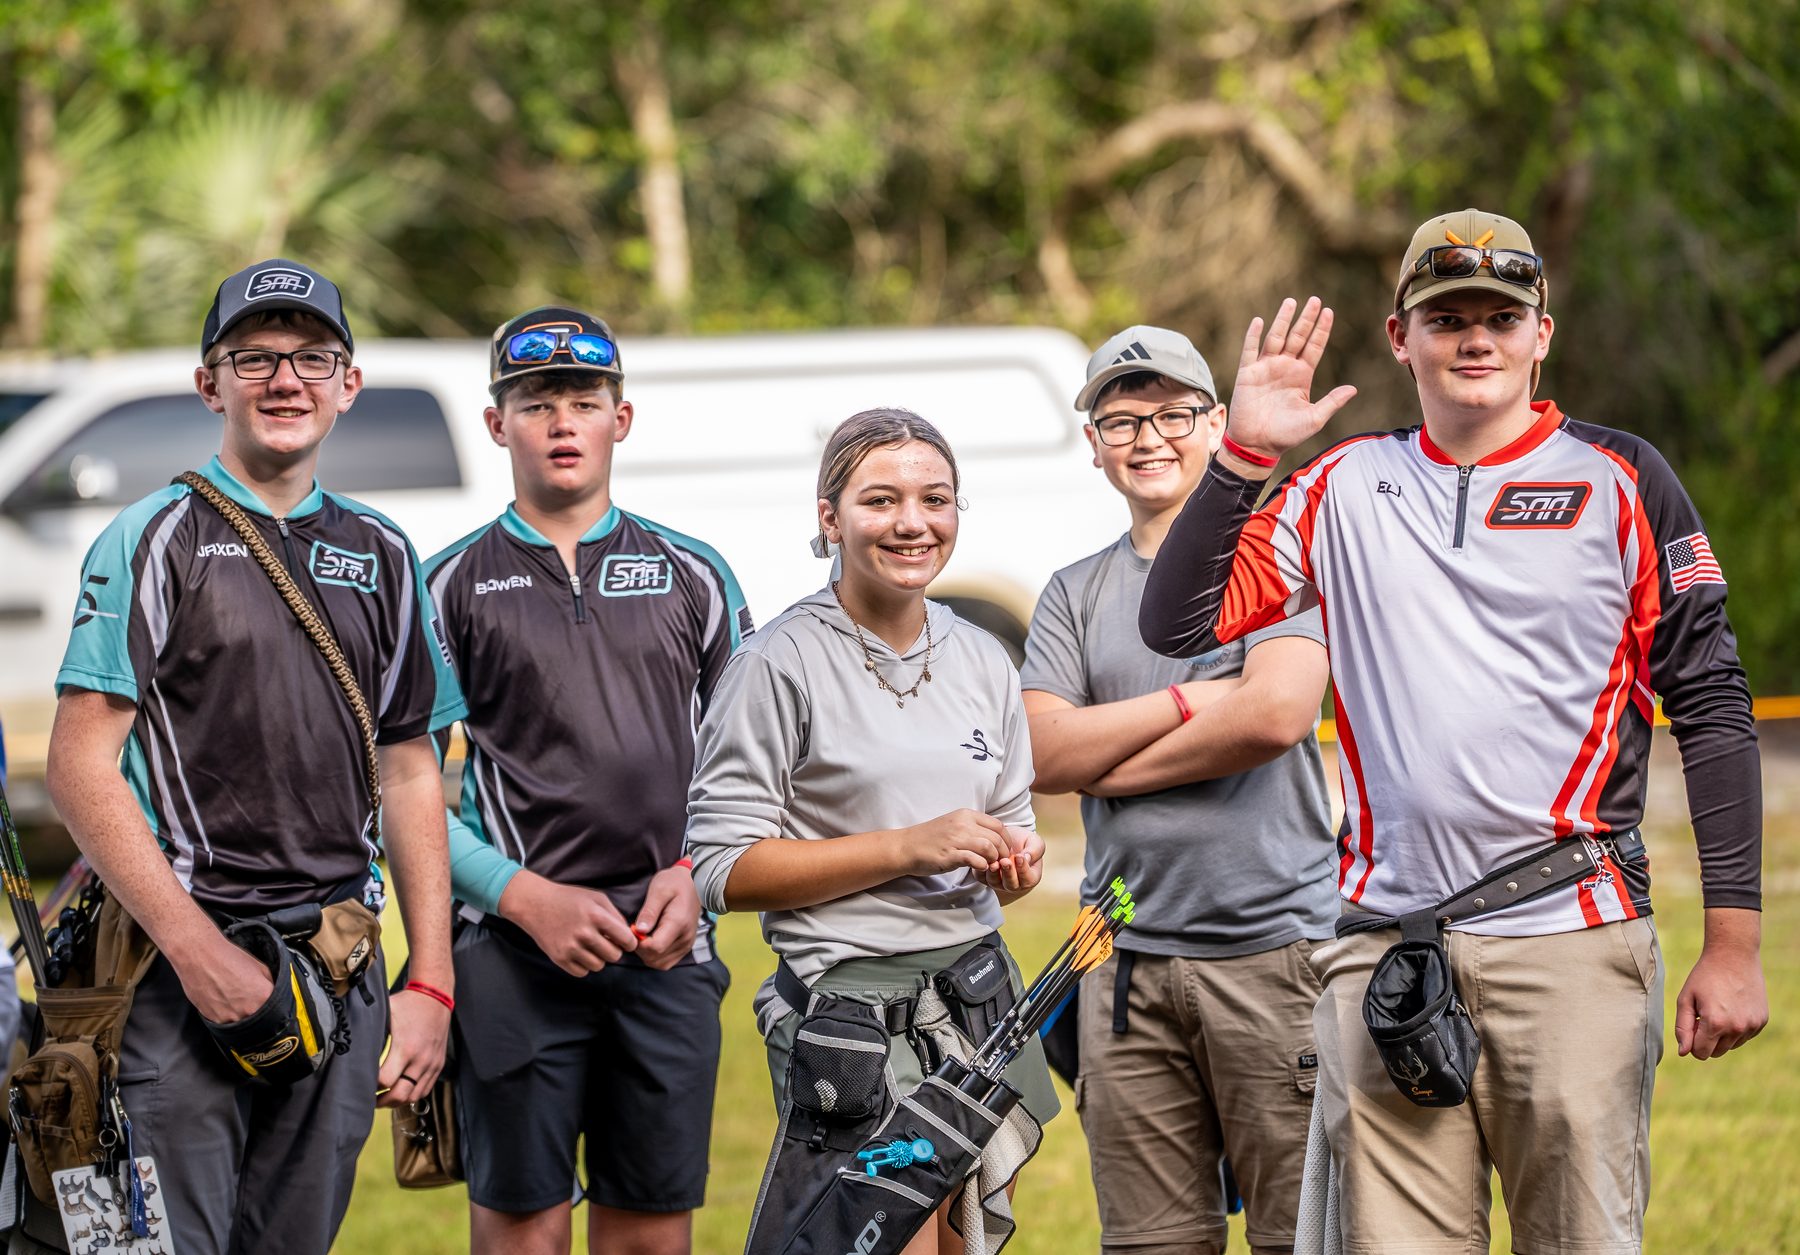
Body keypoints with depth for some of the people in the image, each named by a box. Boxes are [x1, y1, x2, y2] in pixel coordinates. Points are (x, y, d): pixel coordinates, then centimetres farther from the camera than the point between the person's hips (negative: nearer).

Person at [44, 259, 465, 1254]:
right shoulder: (156, 539, -1)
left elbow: (410, 775, 17)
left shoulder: (380, 557, 15)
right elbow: (80, 768, -7)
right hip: (180, 956, -5)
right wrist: (196, 948, -15)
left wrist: (430, 983, 8)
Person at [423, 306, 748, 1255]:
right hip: (517, 951, -2)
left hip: (669, 950, 2)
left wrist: (695, 875, -3)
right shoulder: (453, 586, 5)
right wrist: (526, 896, -11)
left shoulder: (694, 577, 12)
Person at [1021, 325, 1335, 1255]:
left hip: (1277, 943, -4)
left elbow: (1276, 714, -14)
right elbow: (1043, 754, 2)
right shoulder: (1075, 596, 16)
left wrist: (1115, 765, -5)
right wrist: (1192, 701, -6)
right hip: (1129, 960, 4)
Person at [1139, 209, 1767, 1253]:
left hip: (1570, 941, -2)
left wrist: (1735, 942, -4)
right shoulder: (1344, 490, 12)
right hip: (1384, 946, 2)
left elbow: (1713, 707, 3)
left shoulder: (1619, 481, 5)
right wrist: (1246, 456, -3)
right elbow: (1179, 623, 7)